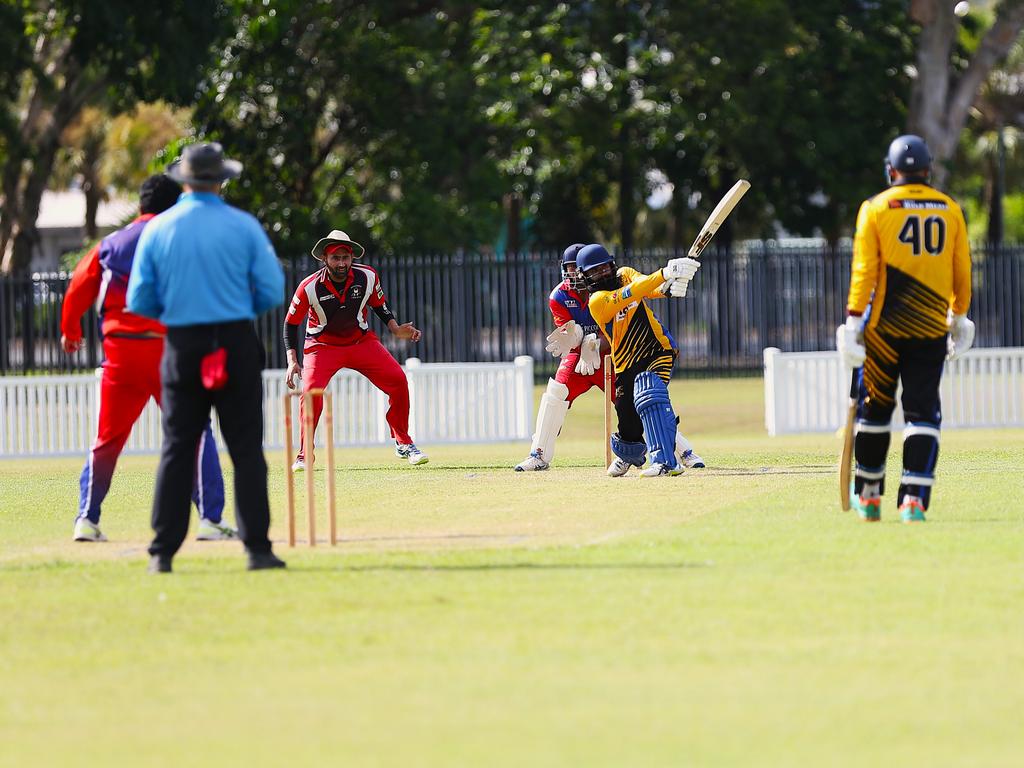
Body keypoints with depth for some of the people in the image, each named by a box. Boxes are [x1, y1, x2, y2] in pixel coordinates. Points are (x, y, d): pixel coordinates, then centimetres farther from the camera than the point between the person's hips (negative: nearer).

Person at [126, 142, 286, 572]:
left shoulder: (157, 230, 1)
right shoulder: (243, 226, -3)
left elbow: (139, 301, 1)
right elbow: (272, 292, -5)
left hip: (182, 346, 2)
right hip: (237, 345, -2)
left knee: (177, 448, 5)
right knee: (246, 449, 1)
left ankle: (162, 552, 2)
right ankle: (257, 548, -2)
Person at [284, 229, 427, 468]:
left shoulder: (368, 277, -14)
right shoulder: (310, 287, -21)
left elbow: (380, 306, 5)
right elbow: (291, 323, -9)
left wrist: (396, 329, -12)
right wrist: (292, 361, -17)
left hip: (362, 341, 3)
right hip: (323, 346, -3)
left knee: (398, 381, -10)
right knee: (311, 392, -25)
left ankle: (403, 444, 9)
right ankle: (304, 455, -7)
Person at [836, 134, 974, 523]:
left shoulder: (875, 209, -4)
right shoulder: (950, 210, 4)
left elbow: (864, 270, -8)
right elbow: (962, 271, 7)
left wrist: (854, 320, -6)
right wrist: (959, 316, 20)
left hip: (885, 326, -1)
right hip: (931, 329, 1)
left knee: (874, 407, 13)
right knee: (922, 413, 1)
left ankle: (868, 495, 22)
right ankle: (914, 500, -11)